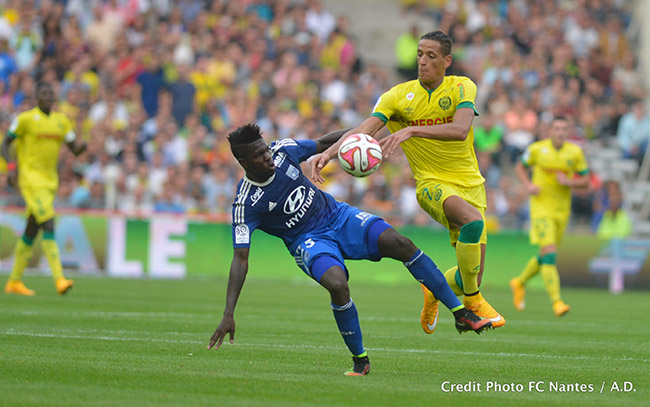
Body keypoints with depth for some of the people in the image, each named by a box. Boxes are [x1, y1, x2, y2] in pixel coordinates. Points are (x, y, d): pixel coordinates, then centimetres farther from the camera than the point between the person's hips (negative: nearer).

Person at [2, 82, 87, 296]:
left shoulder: (61, 120, 12)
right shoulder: (25, 119, -5)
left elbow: (74, 149, 11)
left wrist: (82, 146, -13)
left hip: (50, 181, 7)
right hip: (31, 179, -7)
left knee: (31, 232, 12)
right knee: (48, 226, -19)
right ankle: (59, 279, -25)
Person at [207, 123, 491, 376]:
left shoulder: (284, 150, -9)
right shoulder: (246, 204, -20)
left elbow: (322, 143, 13)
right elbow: (240, 259, -21)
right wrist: (228, 315, -27)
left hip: (337, 216, 4)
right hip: (309, 241, -4)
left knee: (400, 244, -18)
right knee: (338, 285, -35)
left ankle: (462, 314, -11)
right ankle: (360, 362, -12)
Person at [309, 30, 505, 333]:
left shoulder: (462, 87, -5)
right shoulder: (400, 95, -2)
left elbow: (460, 129, -23)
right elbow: (365, 129, -14)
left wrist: (411, 130, -35)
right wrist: (328, 152, -31)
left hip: (470, 183, 2)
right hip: (432, 183, -2)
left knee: (471, 277, 1)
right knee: (473, 219, -36)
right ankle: (473, 300, -18)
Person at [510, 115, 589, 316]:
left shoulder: (575, 152, -1)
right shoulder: (537, 149, -5)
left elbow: (585, 181, 5)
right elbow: (520, 167, 11)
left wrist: (569, 181, -16)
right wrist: (528, 184, -8)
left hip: (562, 209, 4)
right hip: (541, 207, -4)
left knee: (545, 256, 15)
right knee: (550, 254, -18)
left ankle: (520, 283, 41)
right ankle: (556, 301, -20)